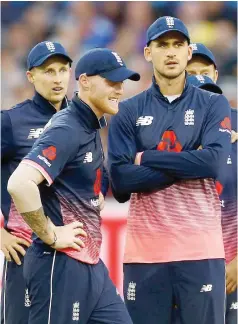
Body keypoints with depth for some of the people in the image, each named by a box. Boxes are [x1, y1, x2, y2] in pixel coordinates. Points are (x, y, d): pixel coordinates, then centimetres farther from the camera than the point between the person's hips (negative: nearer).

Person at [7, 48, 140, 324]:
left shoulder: (92, 128, 14)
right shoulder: (66, 130, -15)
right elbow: (20, 184, -29)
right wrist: (51, 236, -20)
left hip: (91, 263, 9)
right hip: (62, 265, -9)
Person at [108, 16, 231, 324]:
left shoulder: (214, 105, 8)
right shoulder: (128, 112, 9)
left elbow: (213, 160, -10)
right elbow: (120, 182, -3)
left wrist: (146, 159, -5)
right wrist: (189, 165, -7)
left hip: (201, 249, 0)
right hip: (145, 250, 1)